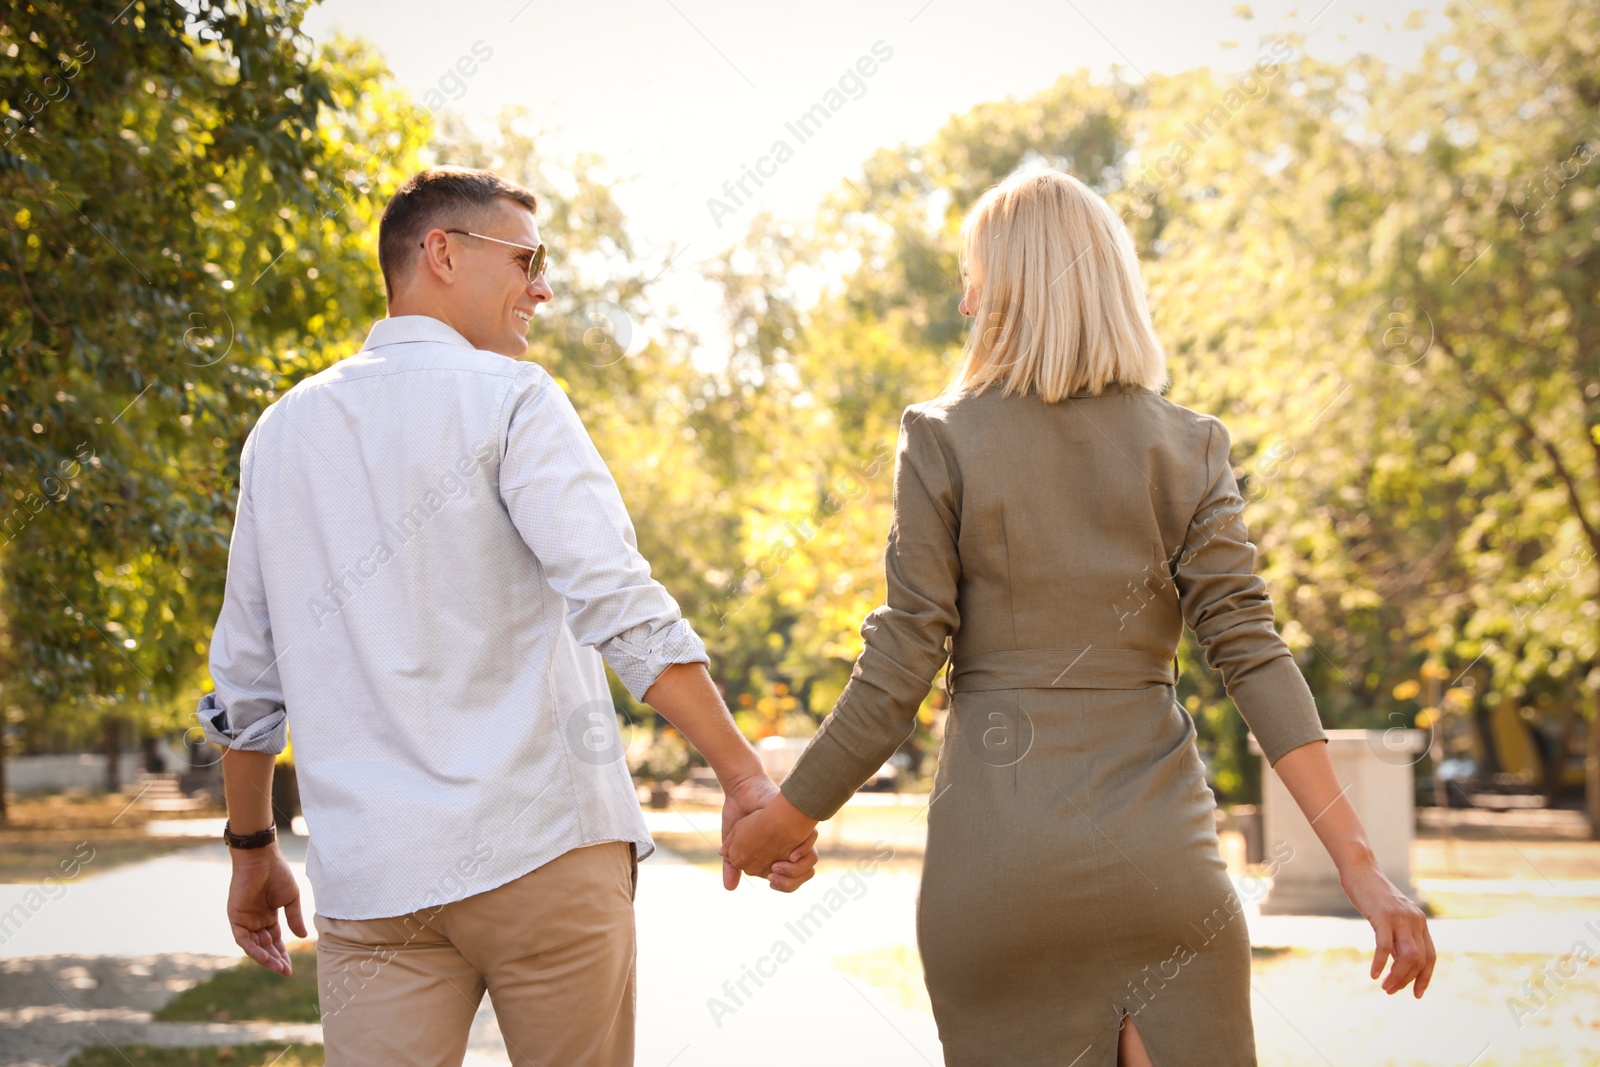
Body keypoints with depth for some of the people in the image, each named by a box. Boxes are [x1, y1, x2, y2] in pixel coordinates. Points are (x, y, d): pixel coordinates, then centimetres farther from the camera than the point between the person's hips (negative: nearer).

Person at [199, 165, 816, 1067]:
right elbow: (615, 602, -15)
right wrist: (746, 776, -16)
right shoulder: (506, 397, -3)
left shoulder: (283, 430, 14)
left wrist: (252, 848, 28)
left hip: (372, 876, 4)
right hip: (542, 849, -4)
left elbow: (246, 678, 18)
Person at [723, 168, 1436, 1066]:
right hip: (1156, 854, 1)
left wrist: (785, 819, 9)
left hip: (996, 848, 0)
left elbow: (899, 673, -5)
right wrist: (1360, 863, -7)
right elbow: (1252, 654, -6)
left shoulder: (943, 441, -3)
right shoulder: (1186, 446, 2)